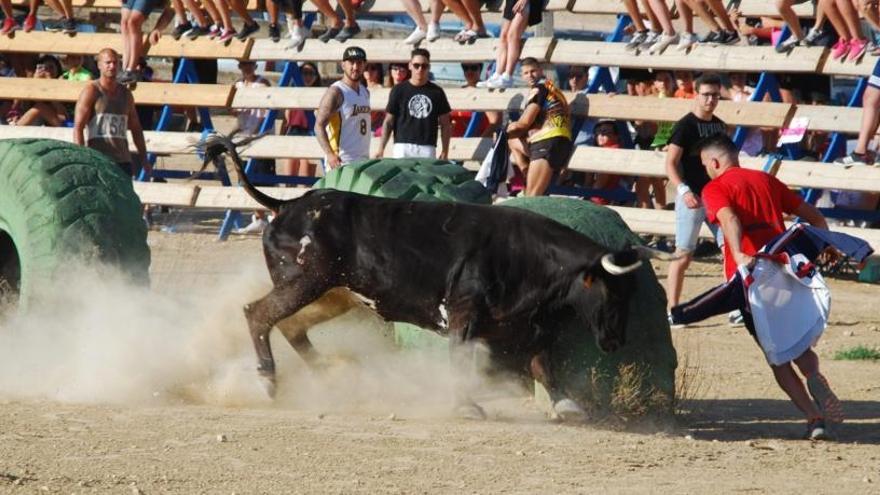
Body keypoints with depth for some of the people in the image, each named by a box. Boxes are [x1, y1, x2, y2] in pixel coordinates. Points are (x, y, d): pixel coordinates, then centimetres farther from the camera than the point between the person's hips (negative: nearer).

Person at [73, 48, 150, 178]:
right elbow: (78, 127, -8)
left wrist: (143, 159, 17)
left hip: (122, 161, 5)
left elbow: (136, 129, 23)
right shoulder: (91, 91, -1)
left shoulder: (126, 94, 16)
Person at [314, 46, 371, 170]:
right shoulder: (335, 93, -10)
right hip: (341, 162, -8)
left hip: (363, 163, 8)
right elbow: (319, 125, -17)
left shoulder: (365, 92, 15)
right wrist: (329, 154, -31)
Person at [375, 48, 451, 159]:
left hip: (427, 149, 1)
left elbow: (445, 124, 13)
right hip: (403, 147, -1)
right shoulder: (399, 90, 6)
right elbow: (388, 122, 7)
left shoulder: (437, 92, 9)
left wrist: (445, 152, 6)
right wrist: (381, 149, -2)